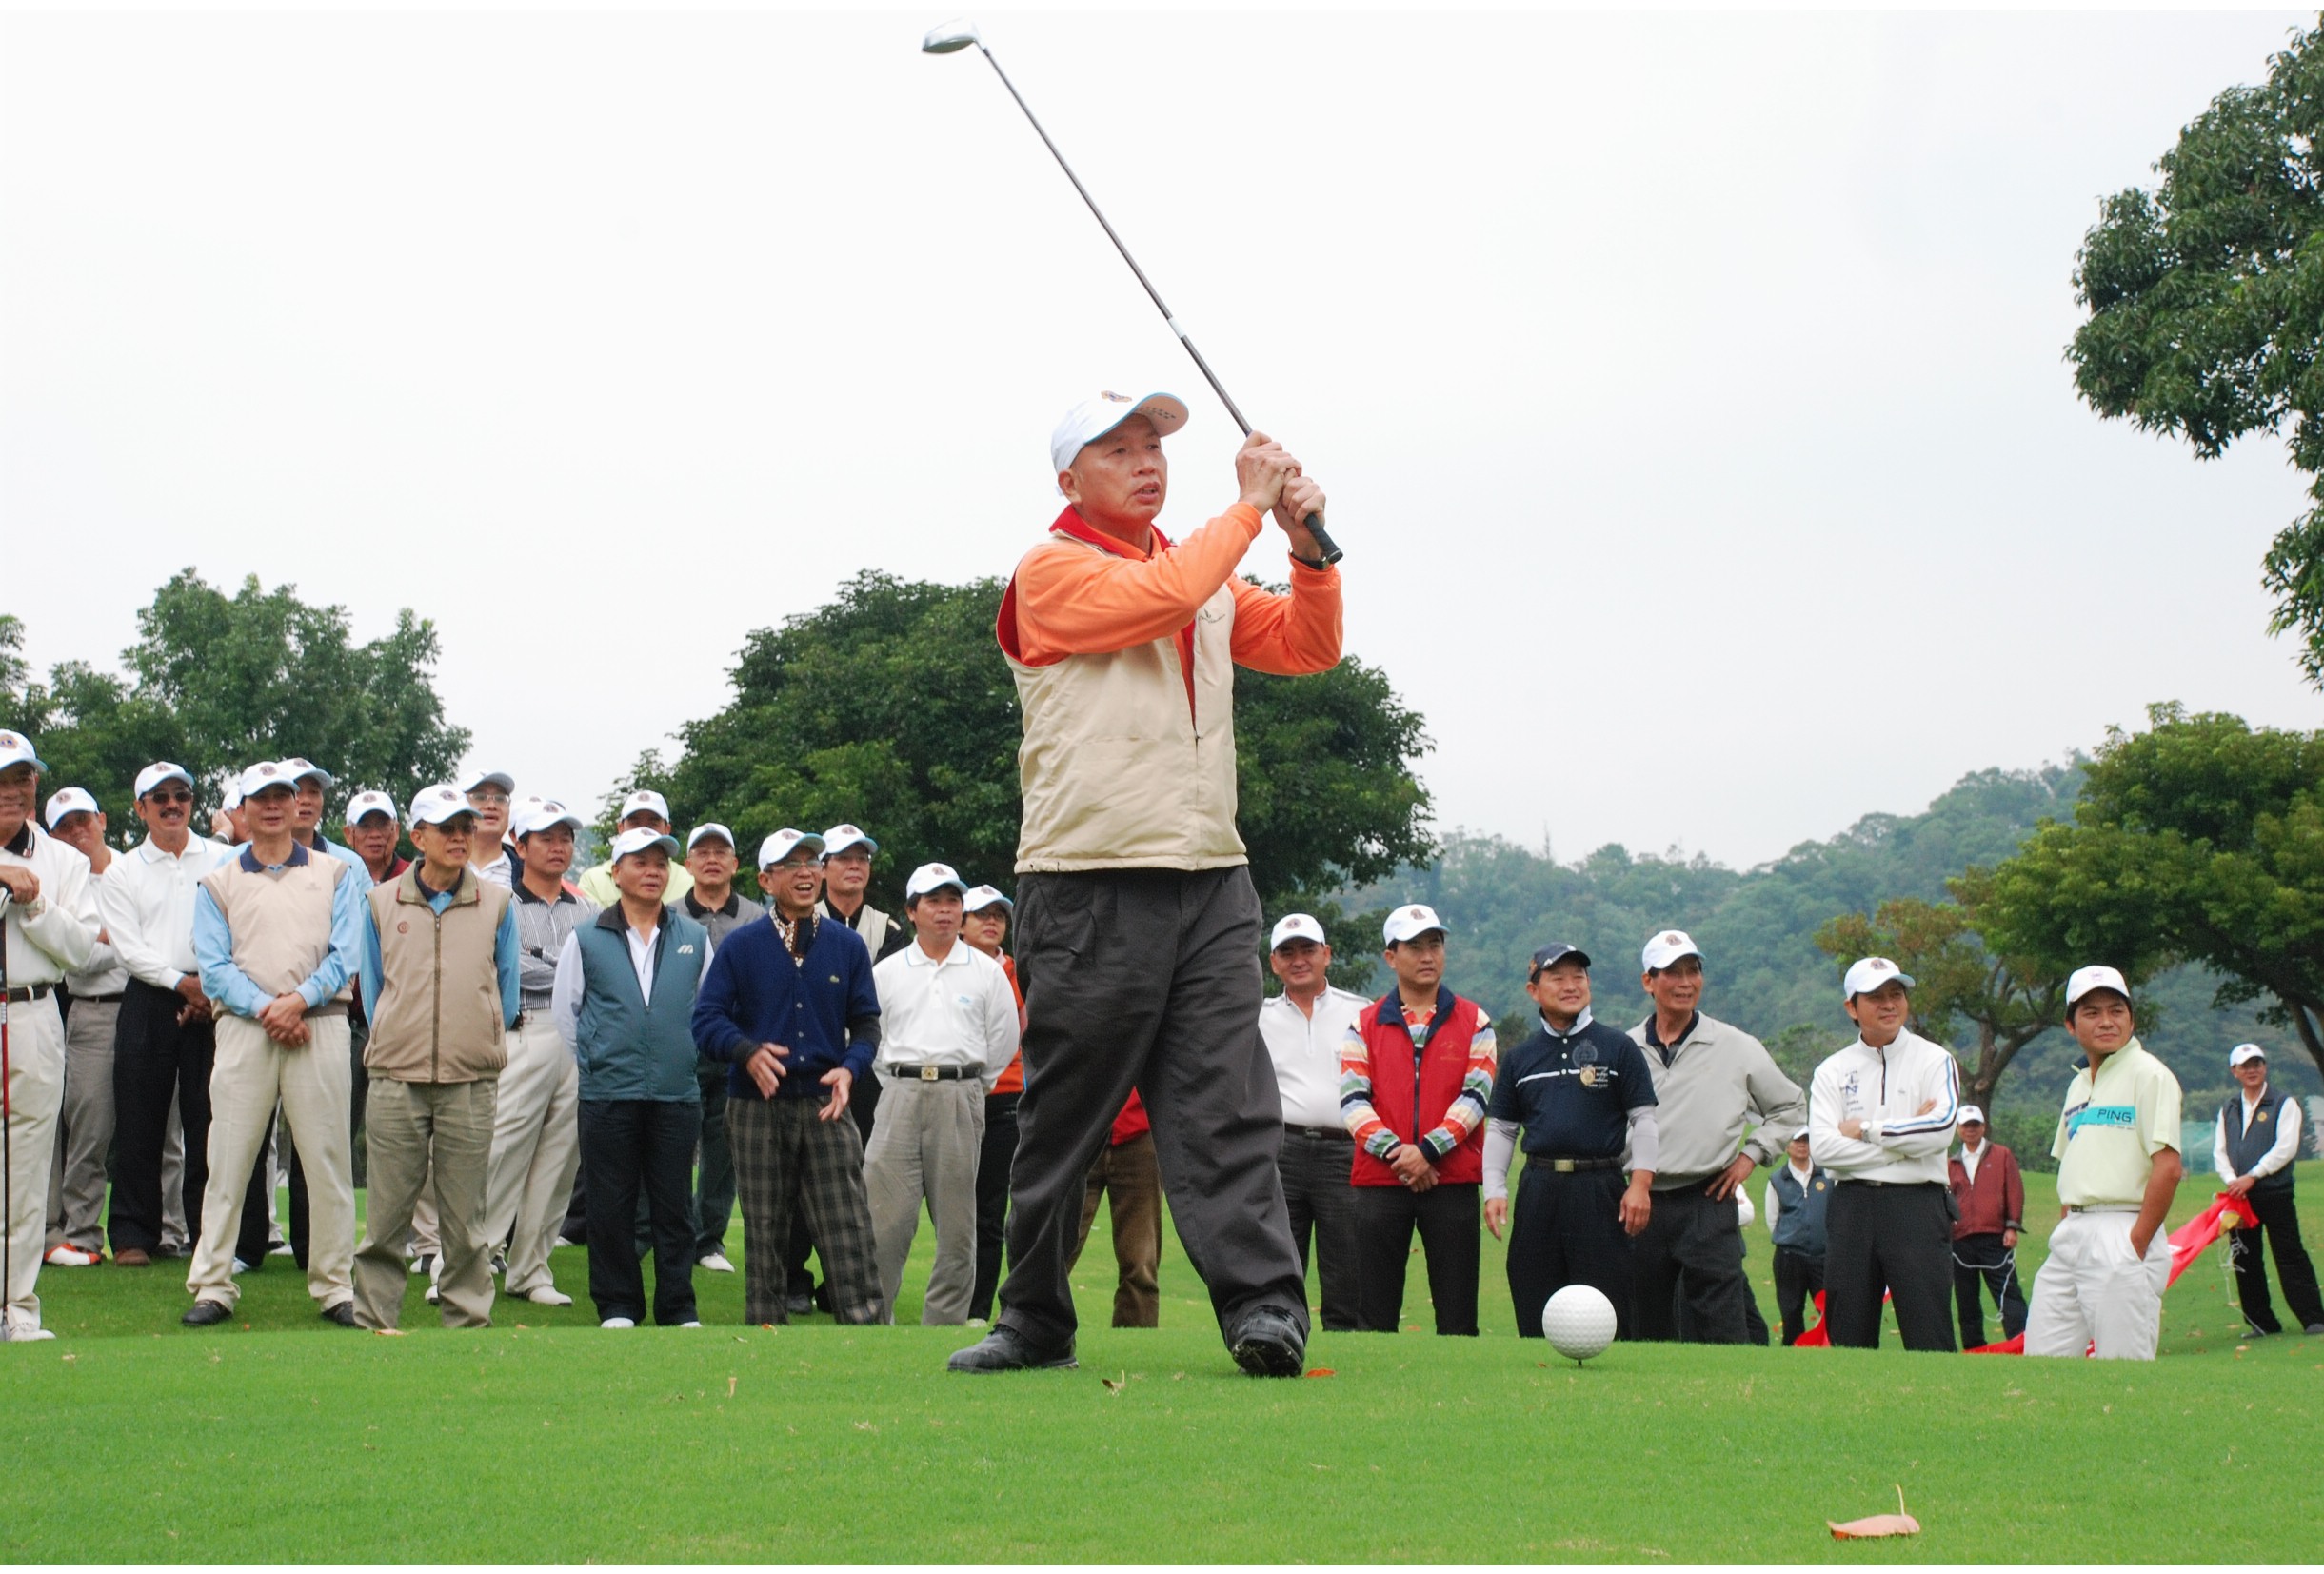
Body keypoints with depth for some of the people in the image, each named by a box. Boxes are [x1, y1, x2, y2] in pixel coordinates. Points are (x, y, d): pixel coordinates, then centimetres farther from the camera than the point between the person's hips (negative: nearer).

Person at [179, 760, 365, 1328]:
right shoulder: (218, 883, 13)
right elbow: (214, 966, 2)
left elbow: (344, 955, 3)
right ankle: (213, 1286, 4)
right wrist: (265, 1008, -12)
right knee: (229, 1159, -1)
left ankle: (335, 1285, 5)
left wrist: (299, 999, -12)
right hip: (244, 1026, 0)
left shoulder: (335, 874, 13)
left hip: (320, 1025, 0)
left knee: (328, 1158, -1)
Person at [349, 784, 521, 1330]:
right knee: (386, 1213, 0)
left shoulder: (497, 904, 7)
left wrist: (478, 1048, 9)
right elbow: (372, 988, 14)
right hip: (397, 1080, 0)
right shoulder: (381, 903, 9)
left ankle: (468, 1320, 10)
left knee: (465, 1215, 3)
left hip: (471, 1082, 0)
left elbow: (507, 996, 13)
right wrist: (397, 1045, 10)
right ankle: (373, 1320, 8)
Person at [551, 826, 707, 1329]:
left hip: (678, 1095, 1)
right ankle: (617, 1306, 11)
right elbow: (565, 1011, 9)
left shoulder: (695, 938, 9)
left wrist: (689, 1058, 12)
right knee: (612, 1206, 3)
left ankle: (678, 1308, 10)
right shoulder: (587, 939, 5)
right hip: (608, 1095, -1)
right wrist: (593, 1065, 8)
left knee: (674, 1206, 4)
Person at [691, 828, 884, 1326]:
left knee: (848, 1232, -8)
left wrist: (849, 1069, -11)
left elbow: (866, 1024, 9)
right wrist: (749, 1051, -21)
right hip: (758, 1107, 0)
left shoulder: (847, 946, 8)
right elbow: (706, 1019, -2)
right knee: (763, 1235, 6)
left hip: (826, 1106, 0)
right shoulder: (740, 946, 4)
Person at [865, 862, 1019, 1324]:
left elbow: (1003, 1043, 10)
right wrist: (901, 1083, 8)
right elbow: (868, 1036, 12)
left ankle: (944, 1322, 8)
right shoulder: (886, 972, 9)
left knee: (956, 1223, 2)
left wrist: (967, 1087, 12)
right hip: (901, 1096, 0)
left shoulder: (987, 973, 7)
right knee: (886, 1217, -6)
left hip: (961, 1099, 0)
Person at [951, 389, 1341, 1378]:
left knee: (1228, 1102, -6)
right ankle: (1035, 1319, 13)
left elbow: (1308, 646, 17)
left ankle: (1263, 1305, -13)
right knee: (1063, 1118, 2)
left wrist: (1307, 546, 1)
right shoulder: (1051, 570, -1)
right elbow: (1160, 596, -17)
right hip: (1089, 882, -5)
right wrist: (1250, 506, -7)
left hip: (1211, 879, 5)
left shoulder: (1212, 577, 21)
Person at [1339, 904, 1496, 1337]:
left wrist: (1427, 1150, -14)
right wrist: (1395, 1151, -14)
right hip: (1379, 1181, 1)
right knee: (1374, 1315, 2)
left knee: (1457, 1313, 0)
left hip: (1451, 1181, -1)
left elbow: (1475, 1096, -2)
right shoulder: (1364, 1025, 11)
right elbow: (1352, 1101, 1)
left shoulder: (1474, 1022, 9)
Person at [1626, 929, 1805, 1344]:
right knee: (1647, 1330, 8)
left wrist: (1751, 1155, 5)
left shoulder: (1737, 1047, 5)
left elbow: (1791, 1108, 15)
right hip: (1640, 1206, 2)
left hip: (1707, 1205, -2)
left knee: (1722, 1332, -9)